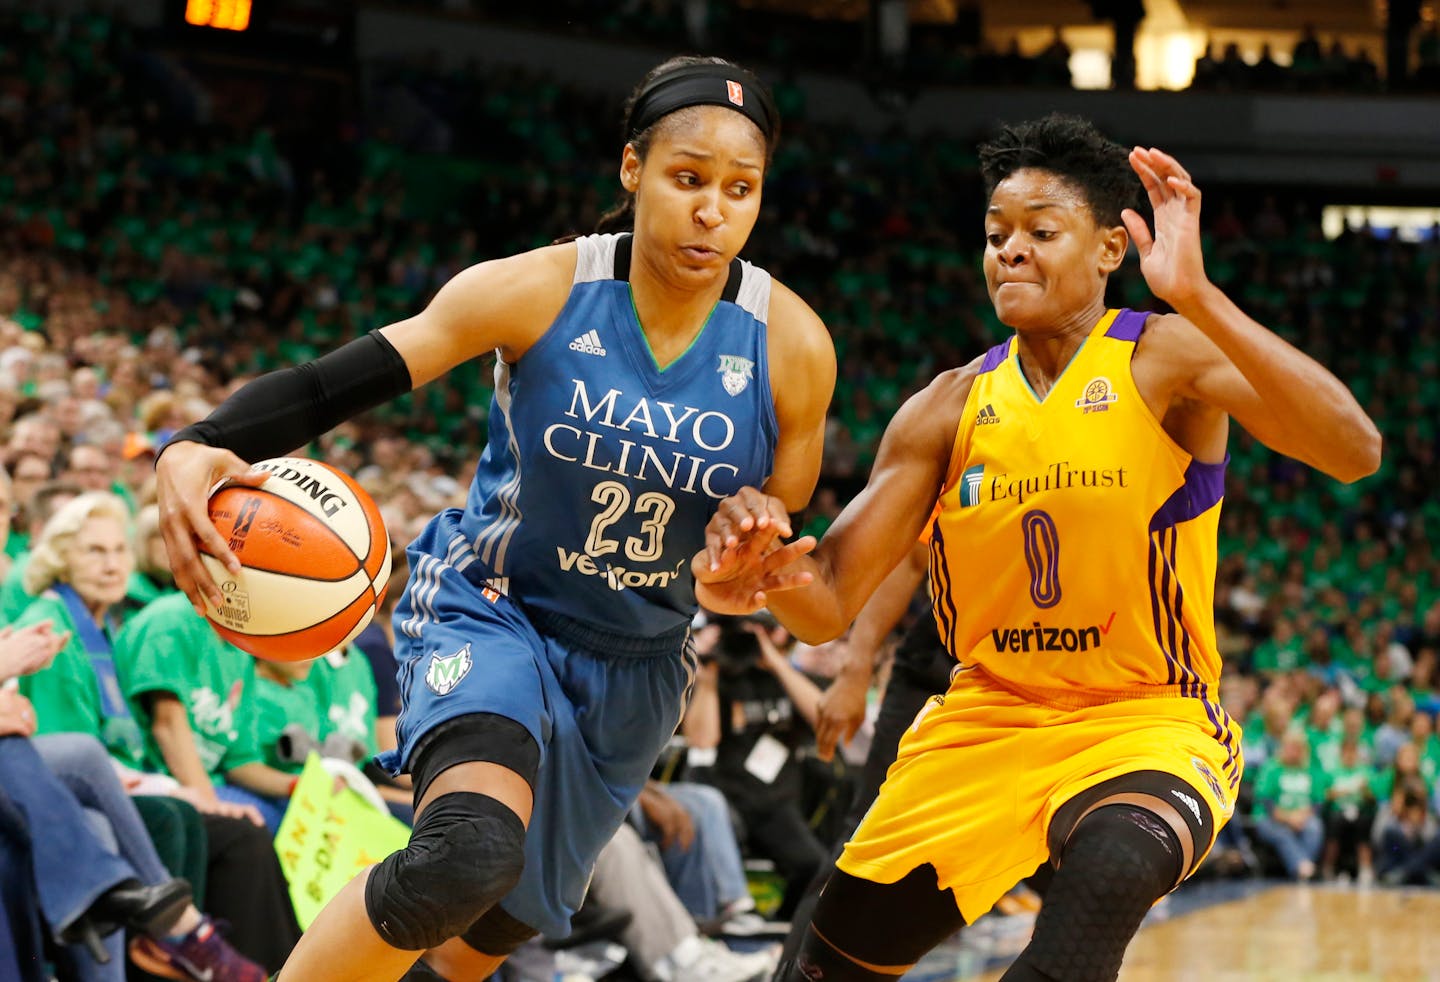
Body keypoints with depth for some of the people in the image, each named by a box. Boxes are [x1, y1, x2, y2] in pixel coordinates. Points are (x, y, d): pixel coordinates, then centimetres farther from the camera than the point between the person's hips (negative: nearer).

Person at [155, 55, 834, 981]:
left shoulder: (791, 345, -12)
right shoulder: (536, 291, -18)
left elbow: (780, 545, 0)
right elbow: (332, 383, -19)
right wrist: (194, 450, -38)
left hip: (635, 663, 4)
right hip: (487, 610, -4)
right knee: (472, 852, -33)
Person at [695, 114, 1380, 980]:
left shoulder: (1166, 361, -12)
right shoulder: (951, 408, 1)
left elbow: (1354, 452, -30)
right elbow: (831, 603, -1)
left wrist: (1197, 298, -40)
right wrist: (767, 572, -26)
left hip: (1150, 720, -5)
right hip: (988, 716, 5)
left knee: (1109, 874, -39)